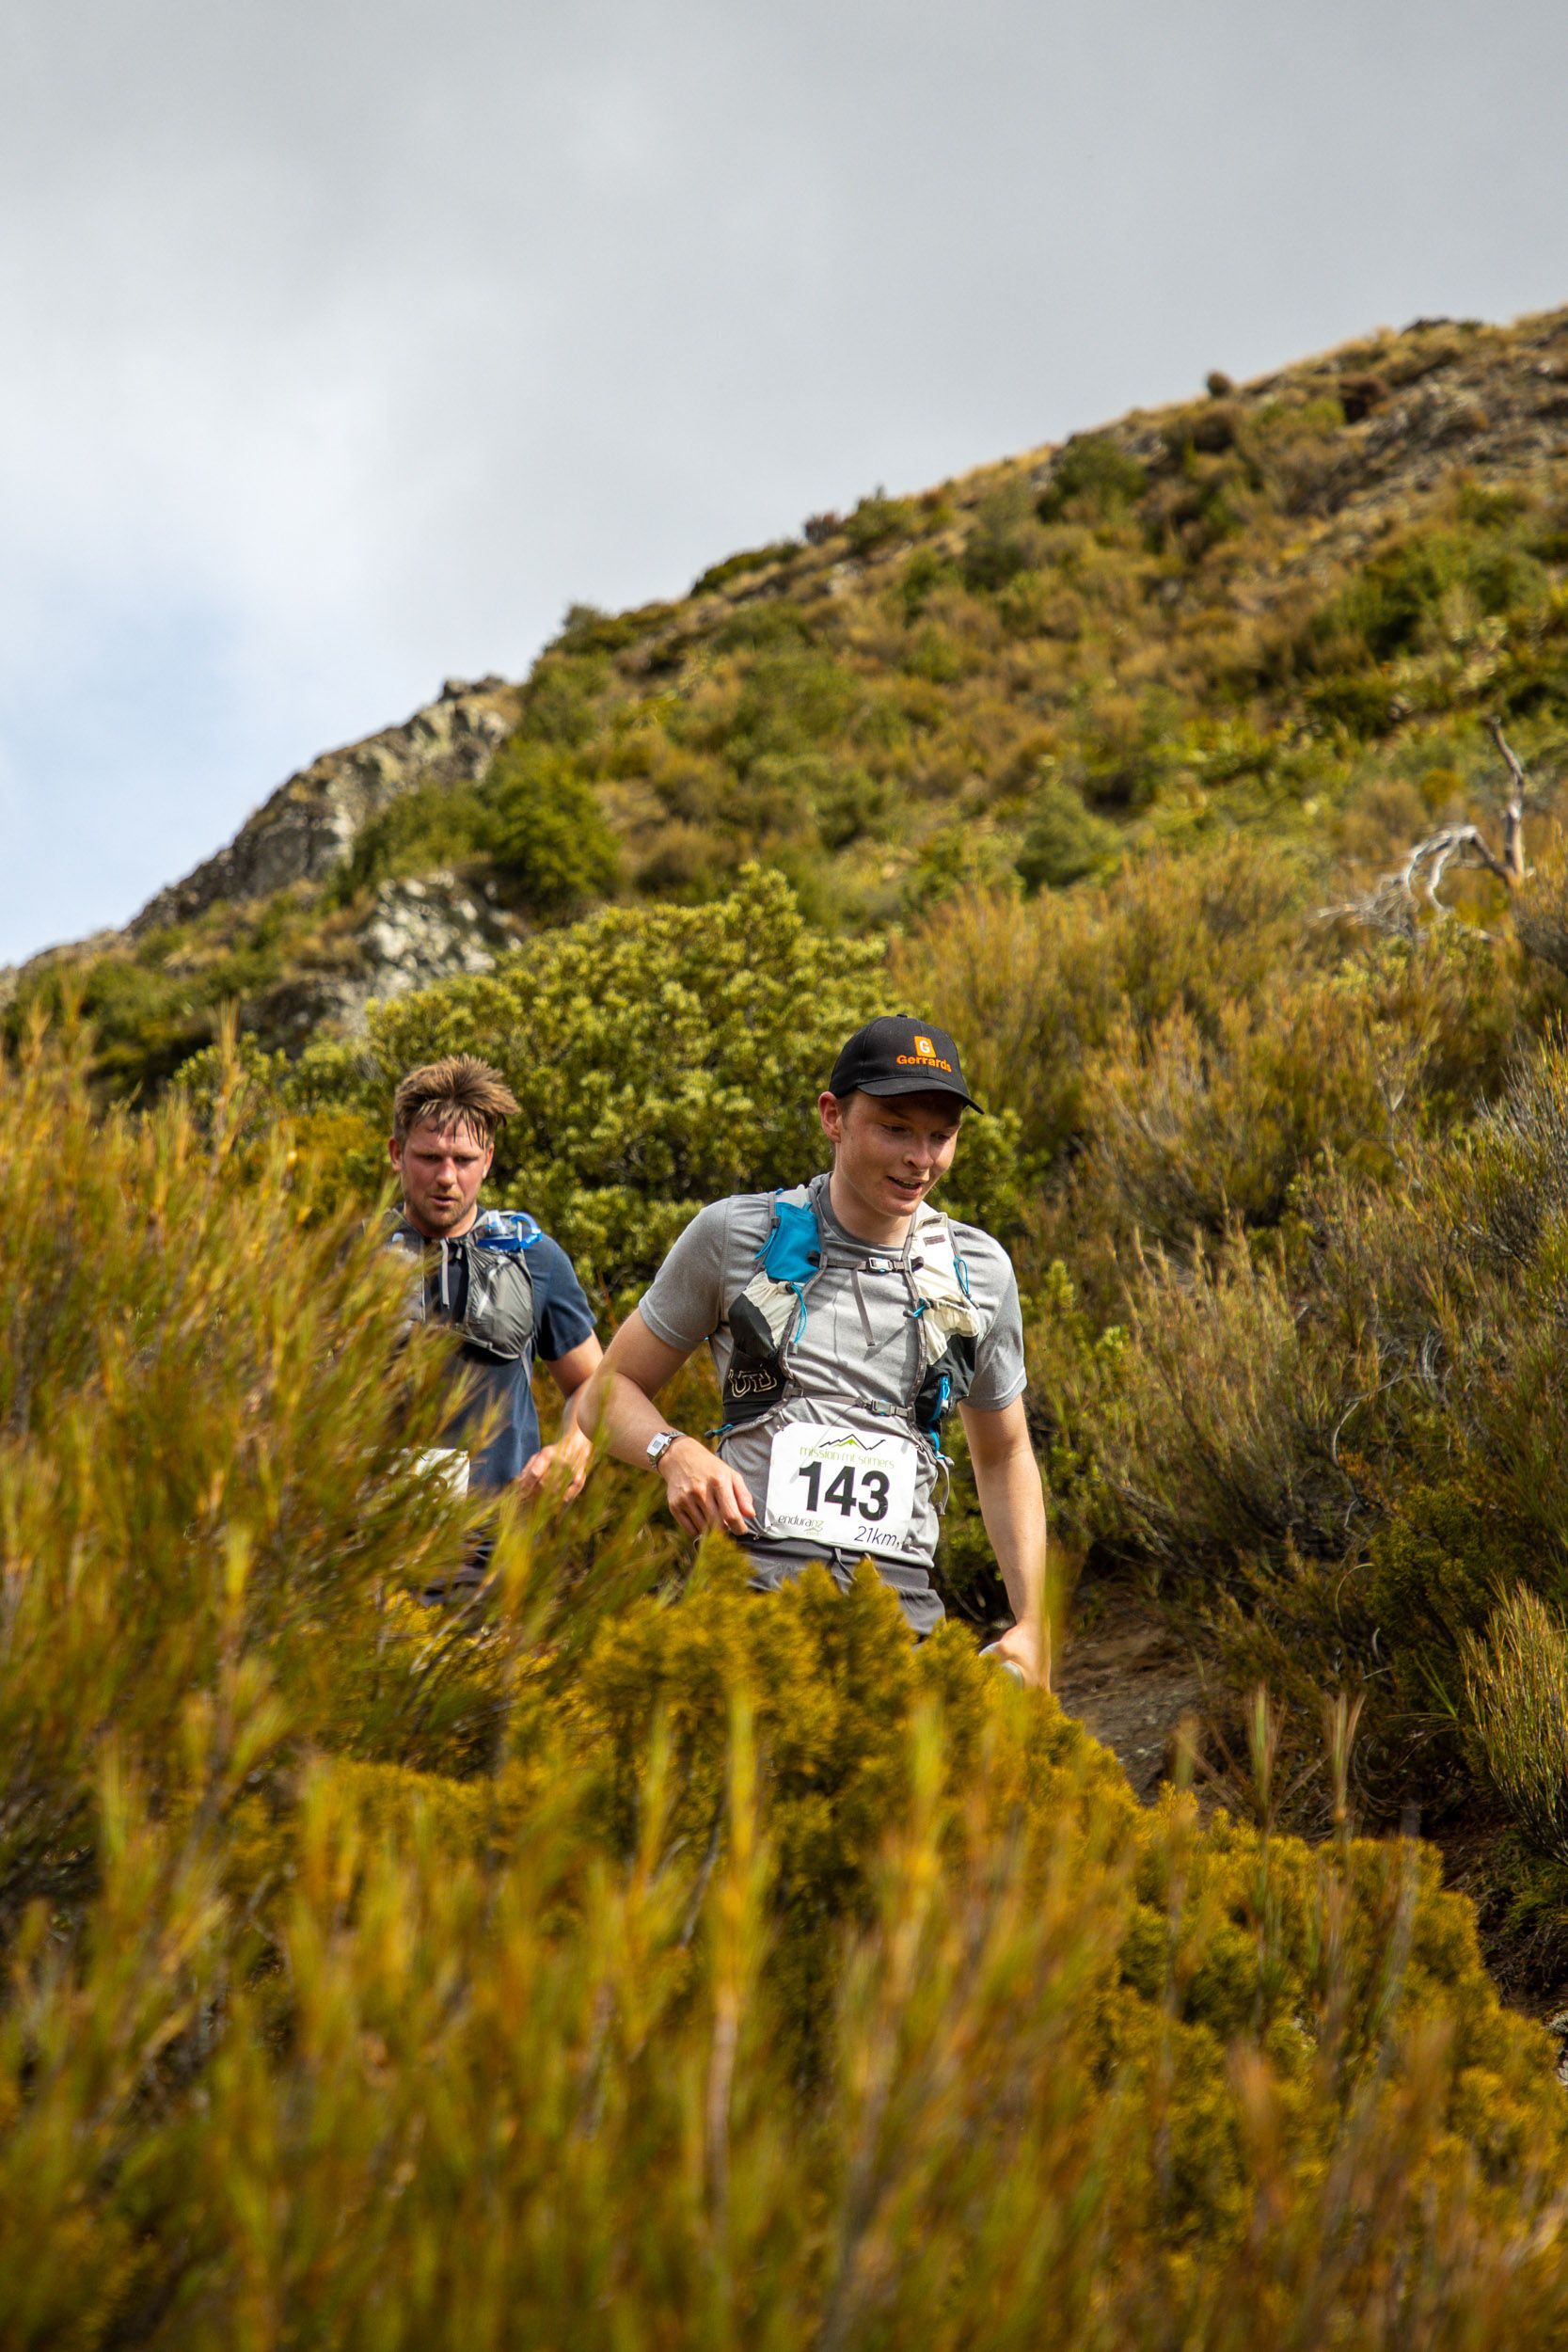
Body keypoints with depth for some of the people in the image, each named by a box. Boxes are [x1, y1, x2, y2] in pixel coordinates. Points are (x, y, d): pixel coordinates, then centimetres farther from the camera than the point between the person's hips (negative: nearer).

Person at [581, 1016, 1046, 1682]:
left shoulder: (980, 1270, 11)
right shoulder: (736, 1234, 3)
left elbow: (1004, 1457, 22)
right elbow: (611, 1389, 10)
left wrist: (1033, 1626, 13)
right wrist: (675, 1452, -13)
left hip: (902, 1608, 3)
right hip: (749, 1590, -3)